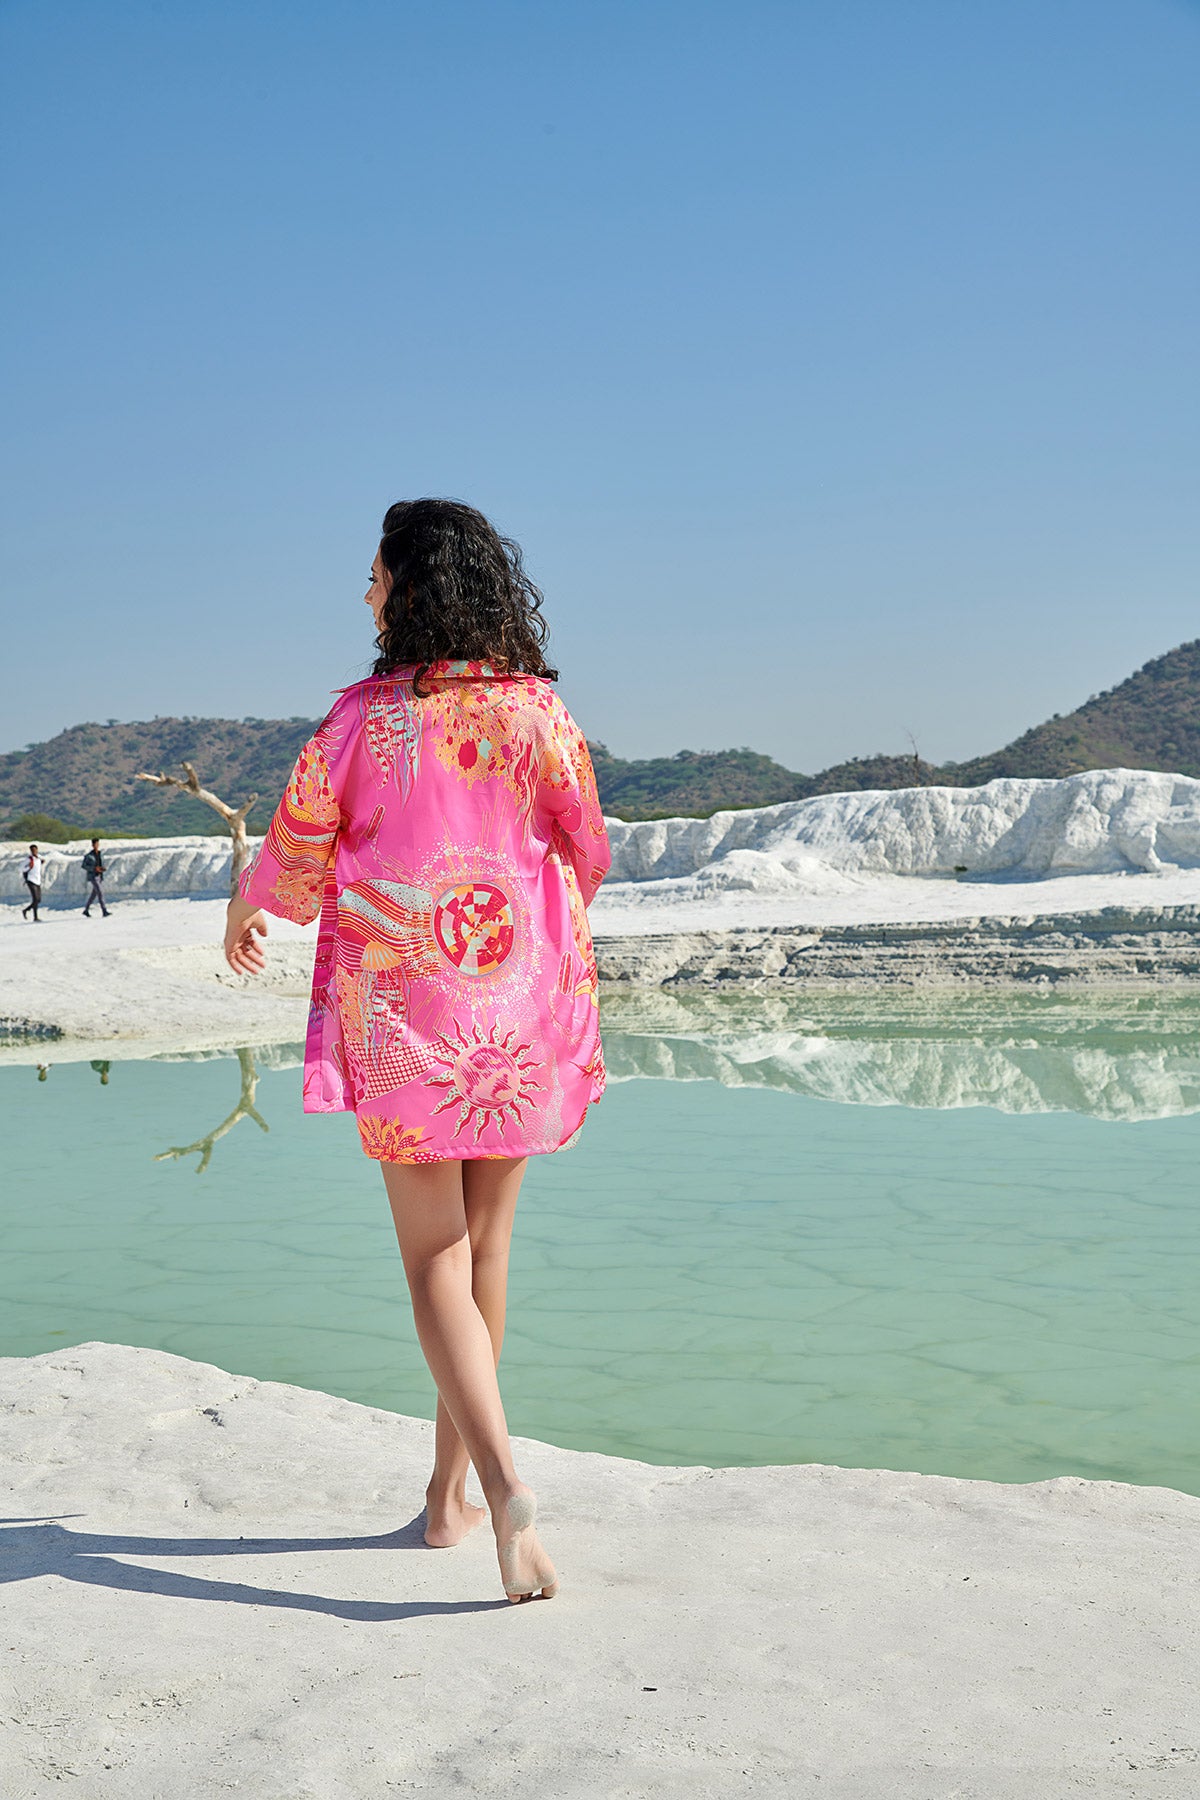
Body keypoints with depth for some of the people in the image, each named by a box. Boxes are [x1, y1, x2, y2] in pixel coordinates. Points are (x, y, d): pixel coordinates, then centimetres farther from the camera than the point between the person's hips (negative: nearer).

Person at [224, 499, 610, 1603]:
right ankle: (449, 1492, 24)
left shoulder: (366, 715, -7)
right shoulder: (540, 710, 0)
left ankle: (506, 1491, -17)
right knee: (486, 1245, 15)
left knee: (437, 1264, 1)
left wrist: (245, 914, 24)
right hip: (523, 1007, 3)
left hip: (400, 1012, -3)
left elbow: (296, 855, 1)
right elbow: (587, 857, 9)